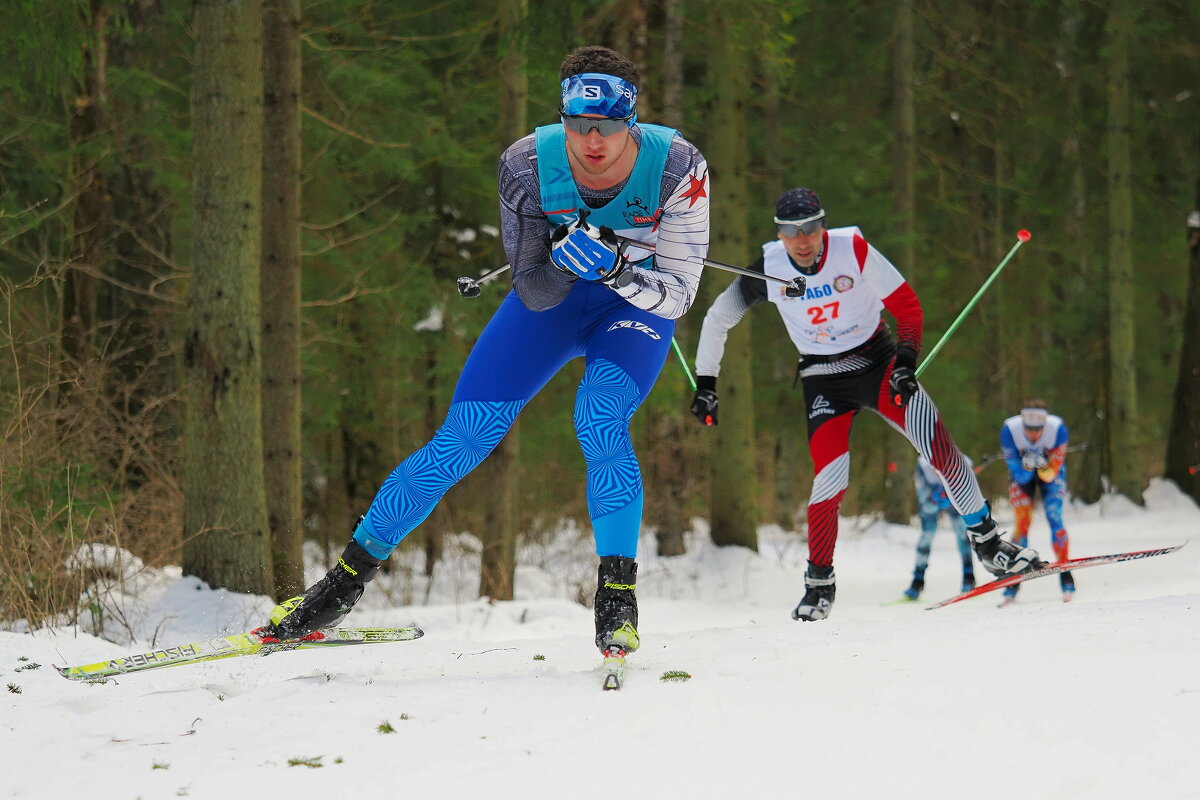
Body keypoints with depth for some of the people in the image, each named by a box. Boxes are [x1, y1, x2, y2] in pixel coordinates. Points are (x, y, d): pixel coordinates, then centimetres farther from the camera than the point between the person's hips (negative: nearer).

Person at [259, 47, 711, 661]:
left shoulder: (678, 167, -29)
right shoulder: (527, 164, -26)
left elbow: (679, 295, -23)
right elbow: (533, 293, -20)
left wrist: (615, 269, -41)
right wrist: (559, 264, -42)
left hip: (638, 305, -1)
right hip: (552, 297, 1)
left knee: (600, 421, -30)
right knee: (464, 439, -8)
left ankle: (617, 595, -18)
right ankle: (349, 577, 3)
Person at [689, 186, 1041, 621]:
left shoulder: (854, 250, -17)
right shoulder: (768, 268, -11)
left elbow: (907, 305, -8)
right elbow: (717, 318, 4)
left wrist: (906, 361, -21)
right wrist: (705, 384, 6)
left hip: (877, 360, 0)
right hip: (824, 380, 1)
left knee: (936, 441, -20)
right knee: (830, 475, -18)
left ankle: (986, 540, -5)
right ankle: (819, 581, 1)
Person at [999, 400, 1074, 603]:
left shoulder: (1058, 429, -32)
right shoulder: (1009, 430, -33)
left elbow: (1053, 473, -25)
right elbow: (1019, 475, -27)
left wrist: (1044, 468, -46)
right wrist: (1026, 466, -48)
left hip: (1050, 470, 0)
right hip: (1022, 471, 0)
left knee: (1054, 517, -14)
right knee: (1022, 523, -9)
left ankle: (1066, 576, -5)